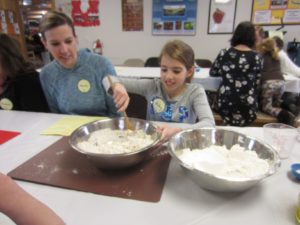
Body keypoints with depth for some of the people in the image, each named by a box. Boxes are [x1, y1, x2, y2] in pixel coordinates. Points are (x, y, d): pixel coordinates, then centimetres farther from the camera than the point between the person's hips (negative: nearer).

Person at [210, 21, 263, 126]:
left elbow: (212, 72, 15)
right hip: (246, 105, 0)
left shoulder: (224, 53, 0)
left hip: (225, 102, 1)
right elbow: (257, 83, 6)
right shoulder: (256, 57, -2)